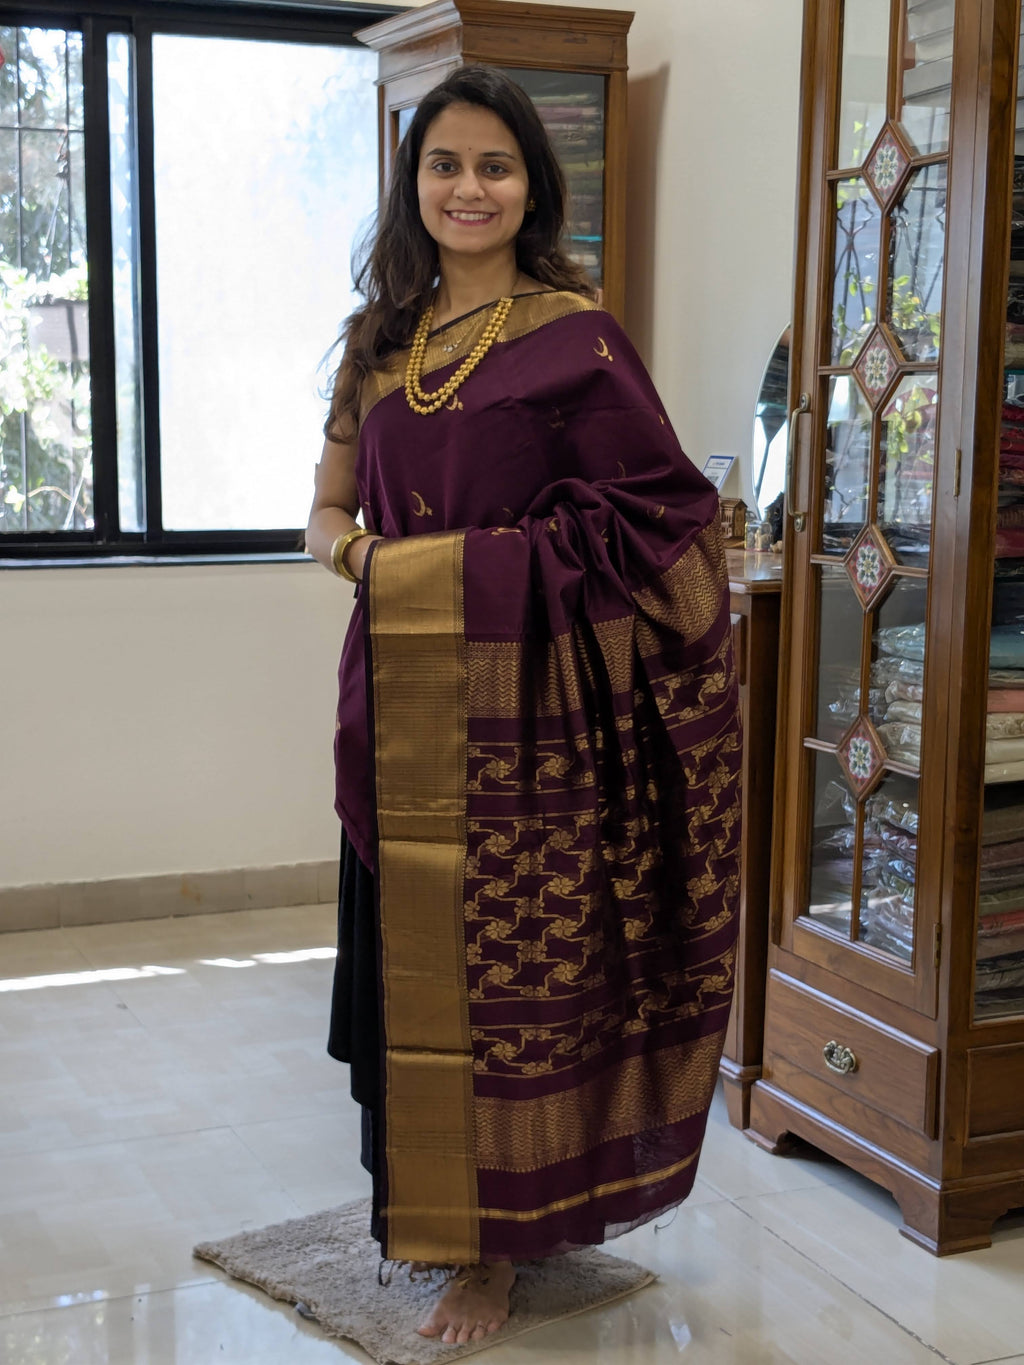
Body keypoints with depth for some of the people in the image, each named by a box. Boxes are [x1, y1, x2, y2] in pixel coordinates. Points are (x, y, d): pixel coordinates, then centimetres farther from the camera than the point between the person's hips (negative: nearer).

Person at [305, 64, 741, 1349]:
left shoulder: (573, 337, -5)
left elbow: (661, 520, -8)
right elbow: (326, 513, 14)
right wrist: (363, 553, -10)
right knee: (406, 950, 10)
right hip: (398, 697, 5)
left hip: (521, 704, -5)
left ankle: (493, 1243, 16)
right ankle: (416, 1201, 27)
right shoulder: (381, 338, 11)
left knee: (505, 965, 2)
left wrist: (463, 564, -12)